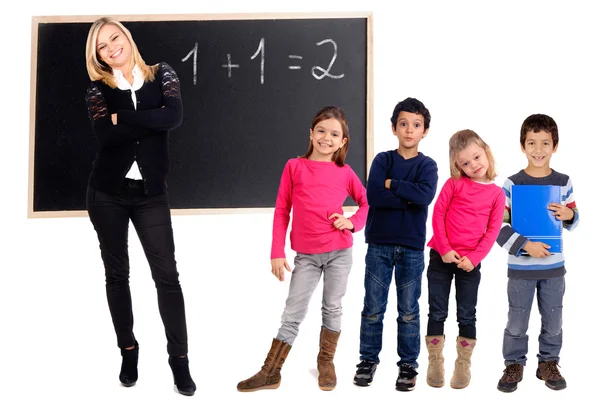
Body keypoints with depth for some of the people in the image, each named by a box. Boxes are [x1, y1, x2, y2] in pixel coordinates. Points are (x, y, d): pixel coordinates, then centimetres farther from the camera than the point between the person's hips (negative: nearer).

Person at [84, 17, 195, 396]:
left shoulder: (162, 75, 1)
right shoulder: (98, 89, 1)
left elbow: (174, 117, -17)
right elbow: (105, 134, -17)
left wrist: (125, 118, -14)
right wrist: (150, 120, -14)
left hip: (151, 193, -1)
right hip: (108, 193, 1)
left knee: (167, 274, -3)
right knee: (117, 273, 9)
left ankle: (179, 358, 4)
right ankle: (128, 350, 23)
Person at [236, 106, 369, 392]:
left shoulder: (345, 173, 0)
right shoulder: (294, 167, -1)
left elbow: (366, 202, 15)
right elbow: (281, 211, 1)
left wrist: (353, 223, -5)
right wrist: (277, 253, -3)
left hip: (339, 252, 1)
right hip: (306, 255, 0)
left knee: (332, 309, 12)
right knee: (292, 314, 2)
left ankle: (326, 363, 30)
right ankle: (270, 372, 9)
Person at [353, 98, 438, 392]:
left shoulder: (427, 165, 1)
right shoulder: (382, 160, 1)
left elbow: (425, 195, -19)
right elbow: (373, 196, -15)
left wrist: (391, 184, -13)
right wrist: (408, 197, -17)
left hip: (412, 248, 0)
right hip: (379, 245, 0)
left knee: (408, 311, 7)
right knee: (373, 308, 6)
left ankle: (408, 364, 17)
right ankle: (369, 359, 19)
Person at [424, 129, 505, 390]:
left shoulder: (497, 193, 1)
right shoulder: (454, 183, -1)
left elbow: (493, 230, -2)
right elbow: (438, 214, -4)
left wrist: (474, 258, -12)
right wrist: (444, 249, -12)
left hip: (470, 262, 0)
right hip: (441, 257, 0)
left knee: (466, 316, 8)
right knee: (437, 313, 5)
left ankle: (463, 365, 21)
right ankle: (435, 363, 17)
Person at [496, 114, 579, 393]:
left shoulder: (563, 182, 0)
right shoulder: (512, 184, -9)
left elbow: (573, 219, 10)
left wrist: (569, 216, -14)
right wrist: (525, 245, -21)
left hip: (554, 266, 3)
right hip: (521, 267, -2)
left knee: (553, 321, 13)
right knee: (517, 323, 7)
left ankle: (548, 364, 29)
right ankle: (514, 365, 22)